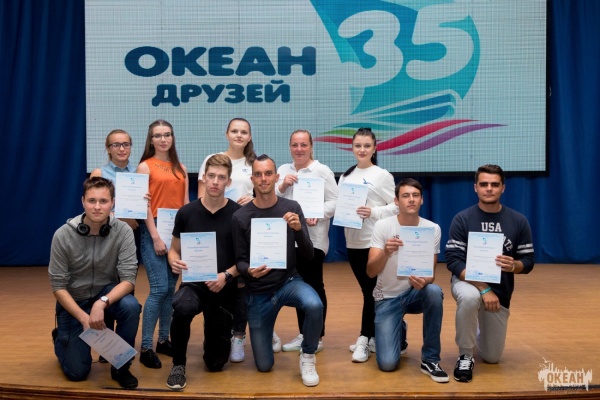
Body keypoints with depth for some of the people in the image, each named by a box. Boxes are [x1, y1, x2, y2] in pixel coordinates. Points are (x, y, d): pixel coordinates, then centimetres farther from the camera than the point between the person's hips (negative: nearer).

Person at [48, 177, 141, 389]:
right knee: (77, 372, -4)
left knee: (131, 306, -33)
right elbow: (58, 286, -12)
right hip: (73, 302, 0)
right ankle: (61, 339, 31)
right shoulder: (63, 235, -17)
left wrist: (102, 303, -38)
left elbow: (128, 279, -21)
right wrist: (84, 318, -22)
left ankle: (121, 366, -8)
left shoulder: (123, 231, -17)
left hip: (108, 294, 1)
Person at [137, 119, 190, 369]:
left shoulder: (181, 168, 14)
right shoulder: (145, 166, 0)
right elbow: (143, 204, -7)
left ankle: (163, 340, 19)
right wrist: (155, 236, -14)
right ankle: (146, 348, -2)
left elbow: (186, 204, 13)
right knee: (159, 289, -11)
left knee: (171, 289, 8)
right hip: (154, 230, -5)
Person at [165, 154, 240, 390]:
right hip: (193, 282, 0)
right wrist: (174, 262, -14)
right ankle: (178, 364, -11)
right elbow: (174, 249, 9)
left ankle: (216, 337, 43)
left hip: (224, 288, 0)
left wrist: (227, 276, -18)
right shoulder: (186, 212, -1)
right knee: (182, 307, -38)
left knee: (215, 363, 5)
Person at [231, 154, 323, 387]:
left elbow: (308, 255, -9)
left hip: (289, 282, 0)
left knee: (314, 305, -36)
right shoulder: (240, 216, -10)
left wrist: (299, 229, -28)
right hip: (258, 292, 0)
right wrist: (249, 270, -28)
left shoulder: (291, 208, -8)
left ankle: (307, 357, -6)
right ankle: (267, 333, 41)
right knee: (264, 366, 5)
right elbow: (239, 261, -5)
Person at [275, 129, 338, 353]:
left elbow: (334, 202, -8)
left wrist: (317, 215, -24)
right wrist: (282, 186, -7)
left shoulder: (322, 171, -2)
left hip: (313, 238, -5)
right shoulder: (283, 170, 13)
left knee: (314, 286, -1)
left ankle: (317, 337, 8)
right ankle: (303, 334, 21)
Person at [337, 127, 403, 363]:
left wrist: (373, 212, -20)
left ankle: (364, 340, 6)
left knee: (371, 291, -1)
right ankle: (372, 336, 22)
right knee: (367, 291, 12)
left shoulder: (382, 175, -4)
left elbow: (396, 206, -8)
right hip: (352, 242, 5)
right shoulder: (345, 176, 11)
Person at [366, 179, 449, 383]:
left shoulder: (433, 228, -8)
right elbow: (370, 272, -18)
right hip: (387, 297, -1)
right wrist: (386, 253, -39)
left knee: (434, 292, -36)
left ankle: (430, 359, -16)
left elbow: (431, 272, -7)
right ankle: (398, 332, 22)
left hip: (415, 293, 2)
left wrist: (424, 281, -31)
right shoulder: (382, 226, -13)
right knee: (387, 363, -16)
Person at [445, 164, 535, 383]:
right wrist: (483, 289, -28)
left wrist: (514, 265, -27)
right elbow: (453, 261, -17)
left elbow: (528, 262, -2)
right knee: (470, 297, -40)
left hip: (500, 291, 3)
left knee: (492, 357, 9)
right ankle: (465, 356, -16)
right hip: (467, 281, -2)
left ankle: (480, 329, 45)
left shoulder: (518, 221, -6)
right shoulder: (462, 219, -12)